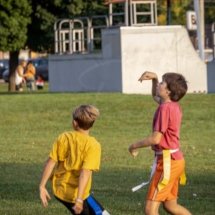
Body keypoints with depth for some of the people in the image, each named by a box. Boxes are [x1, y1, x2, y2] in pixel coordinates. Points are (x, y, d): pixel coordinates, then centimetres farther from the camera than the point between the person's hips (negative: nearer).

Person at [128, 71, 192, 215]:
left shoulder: (165, 108, -18)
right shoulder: (174, 105, 10)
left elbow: (155, 139, -22)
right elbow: (155, 96, 34)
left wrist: (135, 146, -8)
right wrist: (154, 78, 17)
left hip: (167, 161, -10)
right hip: (176, 159, 10)